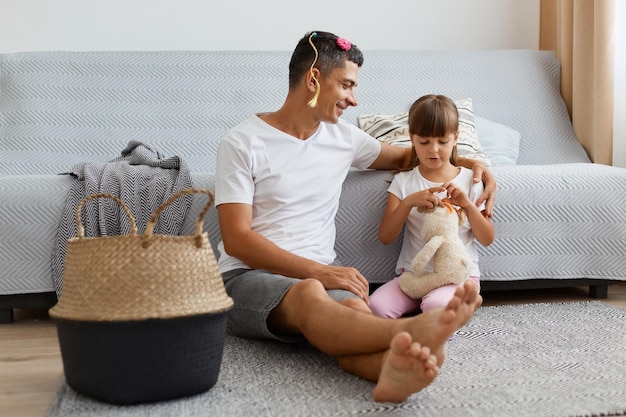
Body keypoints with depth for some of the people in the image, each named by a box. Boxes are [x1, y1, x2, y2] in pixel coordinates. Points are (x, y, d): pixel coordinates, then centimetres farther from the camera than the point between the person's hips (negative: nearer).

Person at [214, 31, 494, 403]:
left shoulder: (343, 138, 15)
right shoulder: (242, 143, -2)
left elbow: (406, 156, 32)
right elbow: (236, 239, -9)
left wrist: (471, 163, 15)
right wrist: (319, 271, -19)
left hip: (321, 273, 4)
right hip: (248, 277, -4)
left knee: (356, 309, -35)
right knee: (309, 292, -40)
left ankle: (393, 367, -66)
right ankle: (407, 330, -64)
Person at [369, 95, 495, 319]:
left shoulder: (469, 179, 3)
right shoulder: (403, 181, 4)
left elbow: (487, 239, 1)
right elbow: (385, 237, -5)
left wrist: (467, 204, -15)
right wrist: (409, 201, -20)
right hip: (413, 272, 3)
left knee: (436, 305, -35)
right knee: (376, 306, -25)